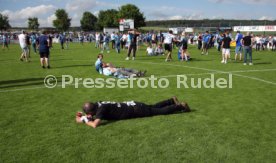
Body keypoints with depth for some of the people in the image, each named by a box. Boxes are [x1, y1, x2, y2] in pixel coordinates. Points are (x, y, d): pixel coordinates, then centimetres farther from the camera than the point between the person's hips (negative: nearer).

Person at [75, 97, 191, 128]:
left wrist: (84, 120, -22)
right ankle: (172, 101, 37)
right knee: (153, 107, 24)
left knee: (160, 111, 5)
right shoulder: (97, 105, -3)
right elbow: (95, 116, 16)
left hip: (135, 110, -7)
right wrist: (83, 115, -1)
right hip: (131, 106, 7)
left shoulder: (101, 108, -28)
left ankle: (180, 106, 17)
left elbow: (95, 124, -39)